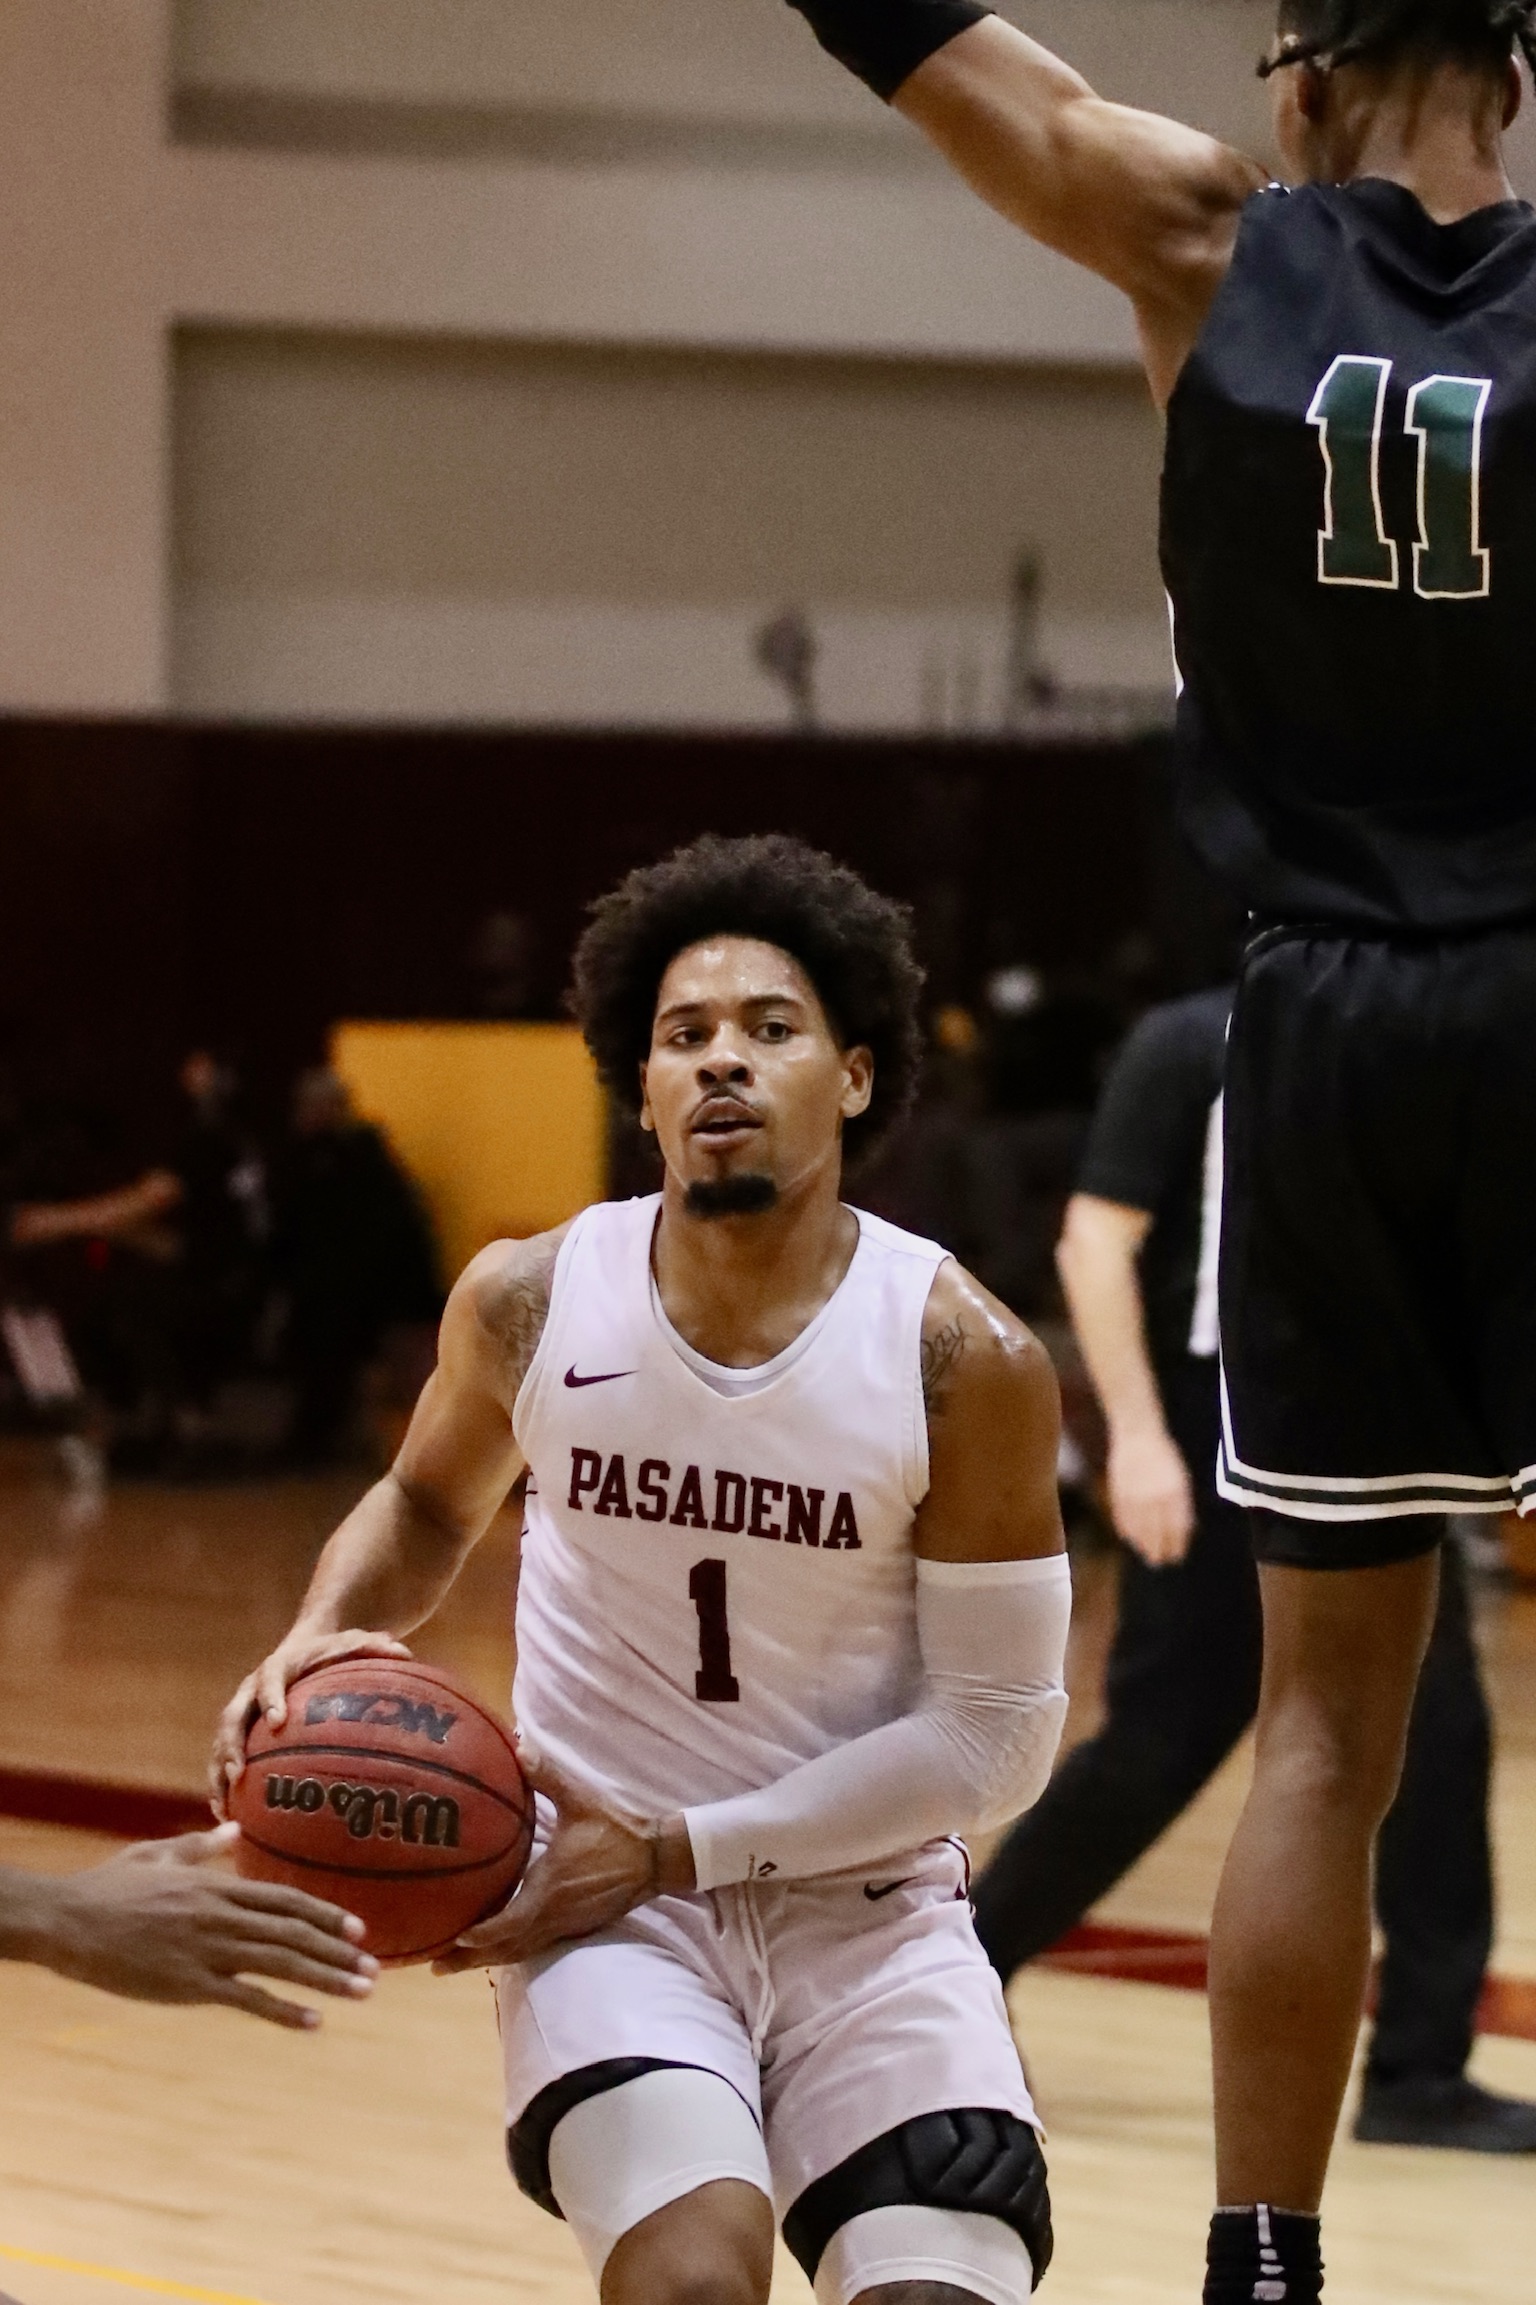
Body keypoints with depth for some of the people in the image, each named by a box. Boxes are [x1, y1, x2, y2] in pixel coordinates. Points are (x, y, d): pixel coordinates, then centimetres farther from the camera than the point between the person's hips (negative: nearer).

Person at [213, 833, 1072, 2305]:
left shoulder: (964, 1358, -12)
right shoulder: (529, 1304, -5)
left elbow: (997, 1733, -9)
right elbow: (430, 1501, 17)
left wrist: (677, 1847, -13)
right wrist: (326, 1632, -5)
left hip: (866, 1906, 0)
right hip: (607, 1905, 0)